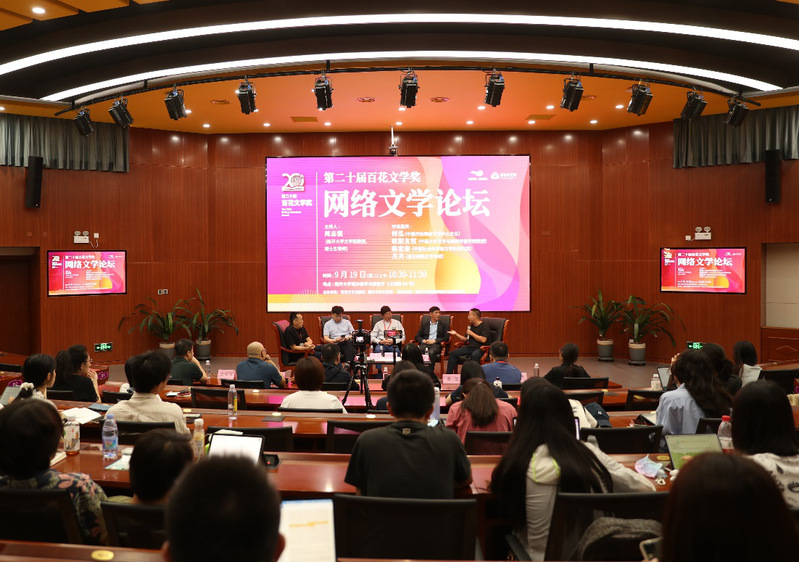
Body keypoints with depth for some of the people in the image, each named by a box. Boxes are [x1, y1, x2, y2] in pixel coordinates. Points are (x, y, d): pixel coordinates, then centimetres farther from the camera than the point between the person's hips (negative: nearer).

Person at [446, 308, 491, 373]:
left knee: (474, 355, -41)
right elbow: (466, 339, 27)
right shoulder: (471, 326, 21)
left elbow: (483, 340, -18)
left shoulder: (484, 326, -4)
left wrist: (471, 333, -9)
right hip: (469, 347, 8)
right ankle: (449, 374, -11)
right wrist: (456, 334, 15)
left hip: (479, 348, -7)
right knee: (453, 353, -10)